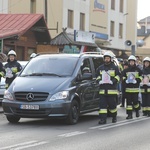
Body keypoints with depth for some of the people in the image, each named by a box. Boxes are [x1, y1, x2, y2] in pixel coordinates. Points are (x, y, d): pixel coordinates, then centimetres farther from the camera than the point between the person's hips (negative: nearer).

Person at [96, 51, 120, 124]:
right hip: (102, 90, 3)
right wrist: (99, 81, 0)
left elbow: (118, 76, 2)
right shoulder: (100, 68, 16)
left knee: (112, 104, 2)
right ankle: (103, 119, -8)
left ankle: (114, 117, 24)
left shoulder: (115, 68, 6)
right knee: (102, 104, -6)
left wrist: (112, 81, -14)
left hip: (112, 90, -3)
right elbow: (97, 76, 21)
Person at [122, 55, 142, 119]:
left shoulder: (138, 70, 5)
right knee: (129, 101, -1)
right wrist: (126, 80, -13)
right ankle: (129, 114, 2)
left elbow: (140, 78, 3)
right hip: (128, 88, 2)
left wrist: (136, 80, -15)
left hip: (135, 88, -1)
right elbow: (123, 78, 10)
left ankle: (137, 111, 24)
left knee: (135, 101, -3)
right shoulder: (125, 70, 9)